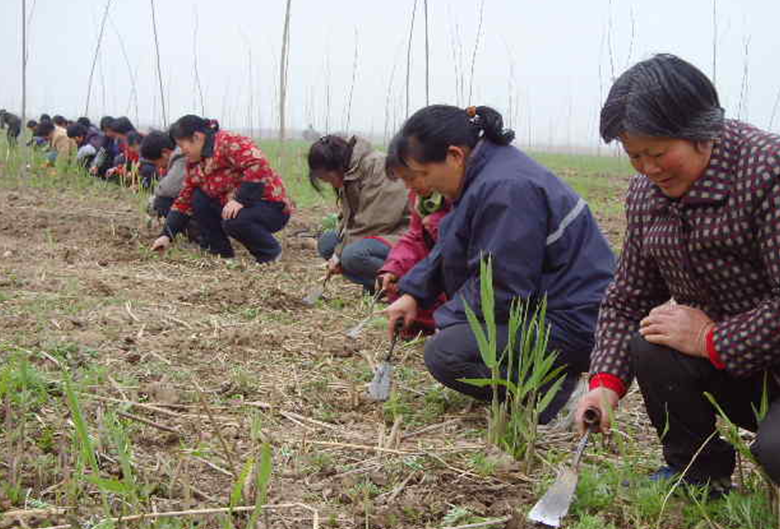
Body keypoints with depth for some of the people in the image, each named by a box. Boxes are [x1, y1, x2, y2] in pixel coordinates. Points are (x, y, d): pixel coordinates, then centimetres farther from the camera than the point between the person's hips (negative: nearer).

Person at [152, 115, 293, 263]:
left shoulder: (229, 142, -18)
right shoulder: (195, 163, 9)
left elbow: (258, 166, -32)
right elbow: (185, 200, 12)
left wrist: (240, 200, -34)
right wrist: (167, 235, 5)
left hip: (273, 207, -8)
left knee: (233, 221, -34)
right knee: (198, 198, 1)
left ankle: (270, 252, -7)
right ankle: (221, 251, 8)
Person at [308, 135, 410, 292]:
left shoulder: (377, 166, -21)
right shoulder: (347, 175, 8)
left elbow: (372, 222, -24)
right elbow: (347, 217, 11)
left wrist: (340, 252, -17)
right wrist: (340, 250, -7)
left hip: (397, 234, -10)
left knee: (353, 256, -31)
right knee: (325, 242, 1)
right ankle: (375, 285, 0)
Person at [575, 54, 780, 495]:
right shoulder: (645, 192, 1)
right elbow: (627, 299, 4)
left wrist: (711, 340, -19)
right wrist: (607, 381, -10)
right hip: (732, 376, 7)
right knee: (648, 345, -20)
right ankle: (701, 473, 4)